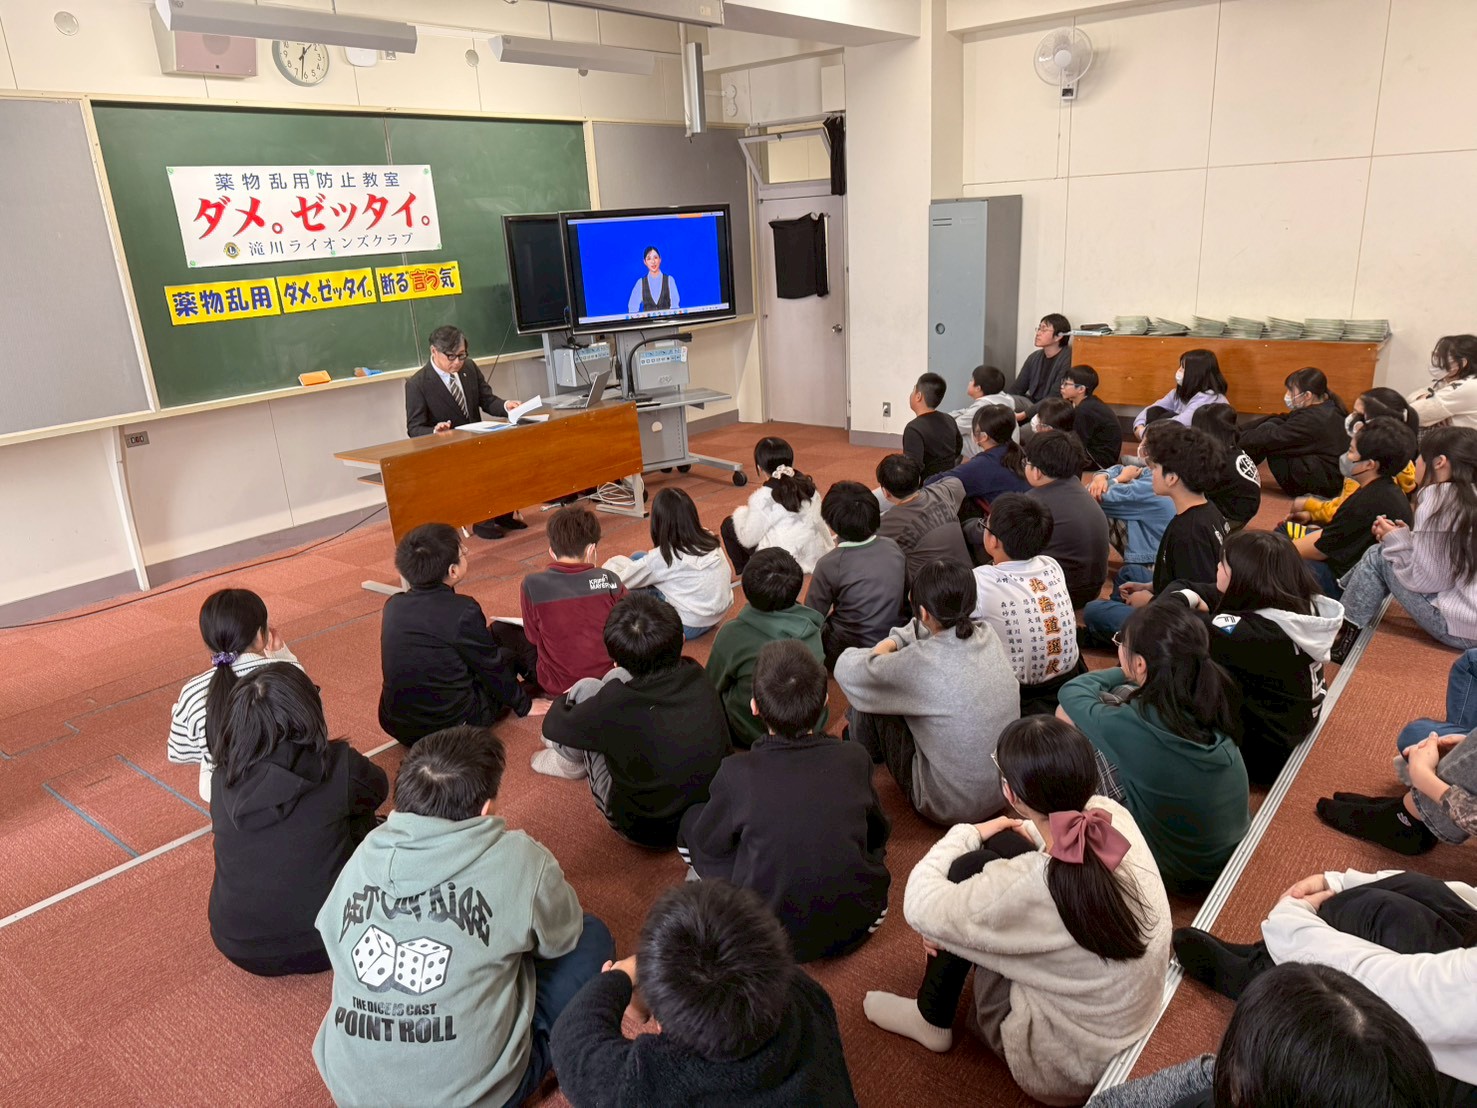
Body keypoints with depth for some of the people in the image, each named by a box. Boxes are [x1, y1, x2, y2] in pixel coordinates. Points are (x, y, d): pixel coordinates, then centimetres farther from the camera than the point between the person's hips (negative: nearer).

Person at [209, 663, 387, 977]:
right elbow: (378, 788, 3)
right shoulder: (339, 768, -20)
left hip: (239, 949, 4)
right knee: (359, 819, 15)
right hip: (321, 946, -3)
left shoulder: (222, 780, -10)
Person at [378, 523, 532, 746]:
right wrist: (525, 704, 11)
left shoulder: (394, 605, -2)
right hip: (450, 727, -5)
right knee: (507, 654, 17)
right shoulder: (463, 611, -21)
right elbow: (492, 668, -7)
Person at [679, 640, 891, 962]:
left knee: (693, 820, 11)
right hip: (858, 925, 2)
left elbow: (709, 845, -1)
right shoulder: (855, 759, -14)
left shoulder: (737, 773, -21)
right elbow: (879, 831, 5)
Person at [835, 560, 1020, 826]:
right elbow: (937, 629, 14)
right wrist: (892, 643, 2)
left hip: (953, 807, -7)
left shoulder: (920, 662, -29)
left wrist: (877, 654, 4)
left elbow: (846, 670, -14)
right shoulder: (988, 637, -9)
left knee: (870, 695, 3)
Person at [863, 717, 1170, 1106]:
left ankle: (933, 1020, 18)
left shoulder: (1024, 888, -35)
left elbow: (919, 905, -18)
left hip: (1069, 1066, -6)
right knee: (1002, 847, 2)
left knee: (966, 869, -5)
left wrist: (967, 834, -5)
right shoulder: (1116, 817, -18)